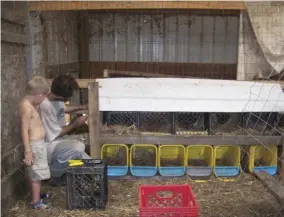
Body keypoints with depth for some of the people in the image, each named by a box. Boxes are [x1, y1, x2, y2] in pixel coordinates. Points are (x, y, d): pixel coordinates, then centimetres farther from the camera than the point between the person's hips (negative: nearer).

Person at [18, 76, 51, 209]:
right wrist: (28, 151, -24)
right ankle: (36, 202, 13)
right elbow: (24, 131, -25)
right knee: (37, 174, 2)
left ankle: (36, 195, 37)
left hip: (37, 143, 10)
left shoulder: (26, 102, 5)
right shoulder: (27, 108, -23)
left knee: (33, 173, 22)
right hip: (35, 145, -10)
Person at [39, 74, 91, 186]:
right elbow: (55, 135, -22)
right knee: (78, 147, -34)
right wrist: (75, 123, -11)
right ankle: (55, 175, -10)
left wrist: (82, 107, 10)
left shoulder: (56, 99, -4)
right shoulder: (46, 106, -30)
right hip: (47, 147, -8)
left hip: (57, 143, 9)